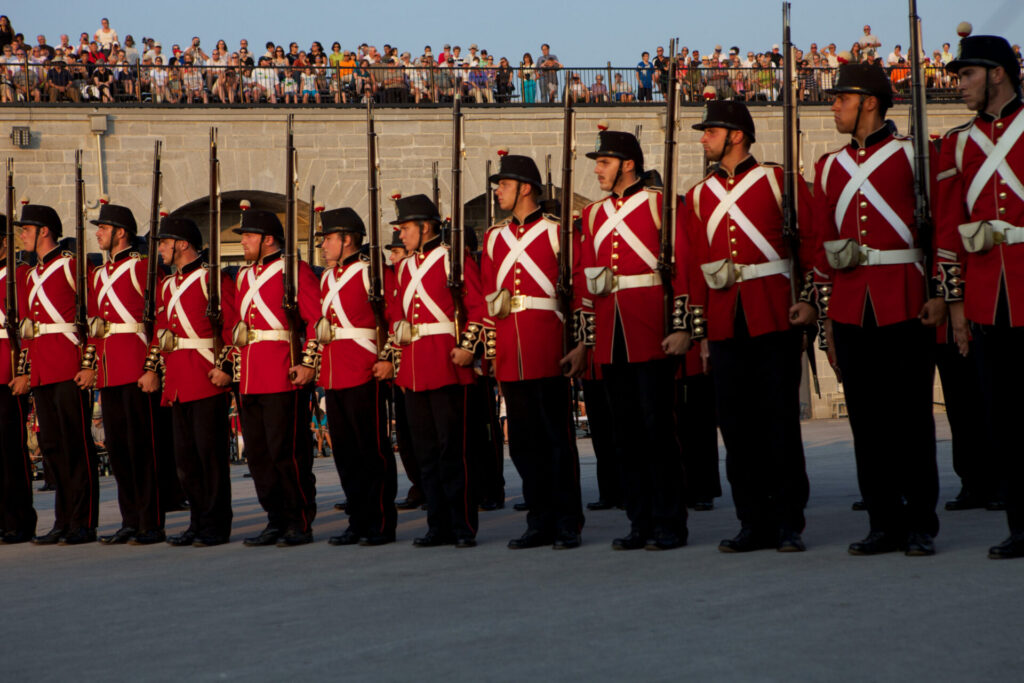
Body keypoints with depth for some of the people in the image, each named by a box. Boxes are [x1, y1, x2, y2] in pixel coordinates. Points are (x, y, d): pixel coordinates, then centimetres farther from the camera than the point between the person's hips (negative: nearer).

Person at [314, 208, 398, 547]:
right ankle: (358, 521, 15)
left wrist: (389, 359, -17)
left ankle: (382, 524, 2)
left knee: (373, 451, -3)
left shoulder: (372, 272, -7)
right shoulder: (327, 278, 17)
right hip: (333, 376, 8)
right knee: (345, 451, 9)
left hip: (364, 374, -8)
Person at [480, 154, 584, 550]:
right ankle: (541, 523, 15)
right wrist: (489, 346, 7)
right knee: (524, 442, 7)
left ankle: (568, 524, 4)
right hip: (510, 358, 5)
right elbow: (487, 296, 16)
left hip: (548, 353, -5)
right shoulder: (494, 238, 15)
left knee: (558, 438, -1)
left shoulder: (556, 231, -1)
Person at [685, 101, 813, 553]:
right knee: (737, 425, 4)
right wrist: (697, 325, 8)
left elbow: (812, 240, -1)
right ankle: (755, 524, 11)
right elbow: (696, 263, 12)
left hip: (775, 316, -4)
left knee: (781, 419, -2)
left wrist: (810, 300, -9)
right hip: (725, 323, 4)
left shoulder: (779, 180, 1)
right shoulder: (698, 196, 13)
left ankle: (790, 524, 5)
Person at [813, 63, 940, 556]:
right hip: (851, 307, 4)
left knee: (911, 416, -1)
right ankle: (885, 524, 11)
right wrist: (827, 313, 11)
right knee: (866, 418, 4)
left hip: (905, 304, -4)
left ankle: (921, 526, 6)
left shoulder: (912, 156, 0)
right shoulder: (829, 167, 13)